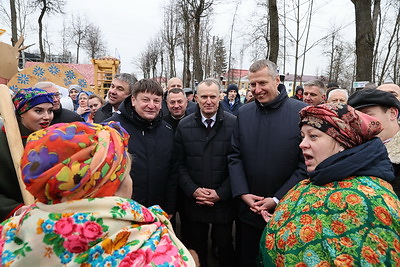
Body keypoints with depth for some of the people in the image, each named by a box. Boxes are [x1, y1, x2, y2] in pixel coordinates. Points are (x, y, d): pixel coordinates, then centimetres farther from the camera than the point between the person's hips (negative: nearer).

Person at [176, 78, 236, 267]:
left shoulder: (234, 124, -8)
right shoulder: (184, 126, 0)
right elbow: (180, 164, 1)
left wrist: (221, 193, -12)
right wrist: (193, 190, -10)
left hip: (224, 201, -1)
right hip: (193, 201, 2)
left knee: (225, 248, 16)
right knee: (197, 250, 19)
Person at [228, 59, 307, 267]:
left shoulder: (302, 112, -11)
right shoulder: (244, 113, 1)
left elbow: (306, 164, -12)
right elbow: (234, 156, 3)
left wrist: (278, 199, -13)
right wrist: (242, 193, -6)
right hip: (247, 211, 3)